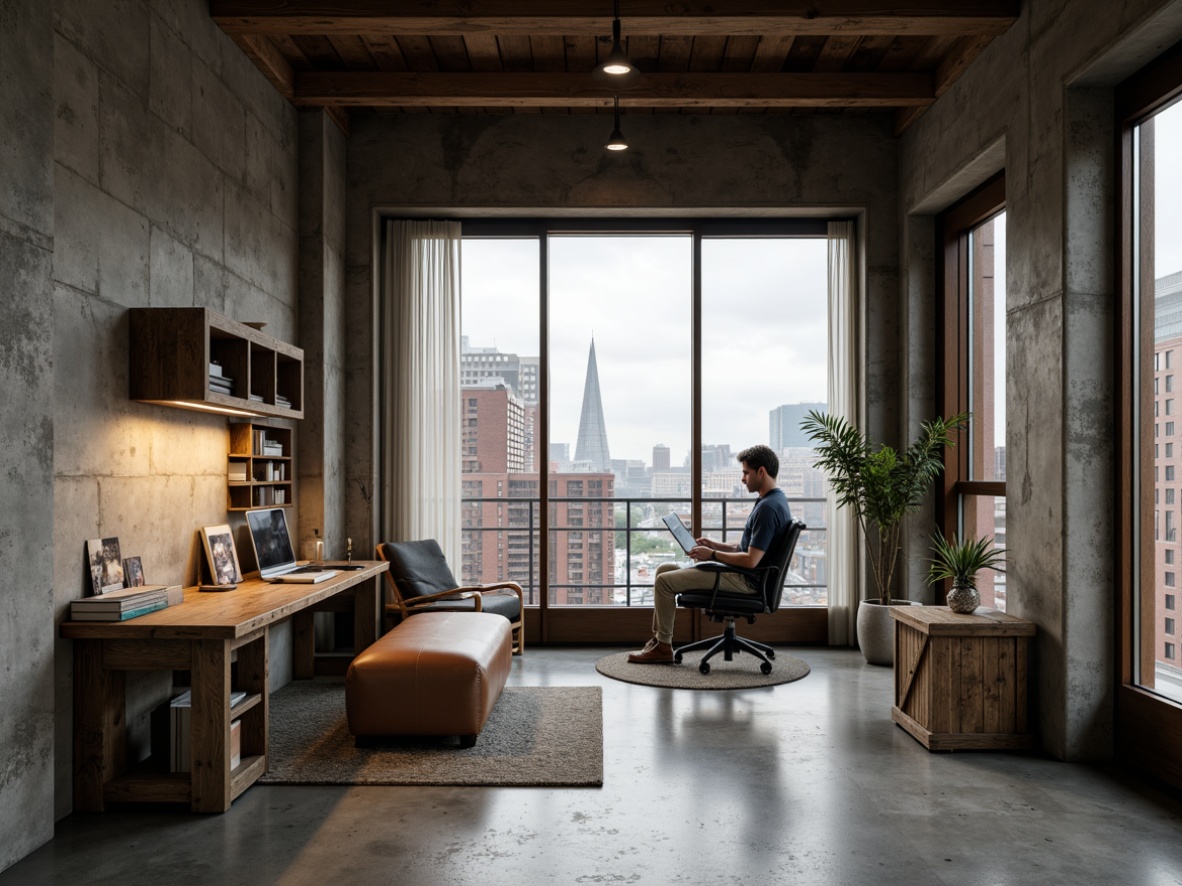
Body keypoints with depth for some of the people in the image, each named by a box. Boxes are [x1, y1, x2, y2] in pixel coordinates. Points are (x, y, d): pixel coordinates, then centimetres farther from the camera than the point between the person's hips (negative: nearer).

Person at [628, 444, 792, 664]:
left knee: (665, 581, -11)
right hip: (740, 572, 11)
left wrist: (712, 554, -14)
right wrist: (714, 545, 10)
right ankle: (659, 638, 12)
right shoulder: (773, 500, 11)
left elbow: (751, 560, -27)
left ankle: (664, 646, 3)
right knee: (664, 570, 10)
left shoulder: (768, 507, -23)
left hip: (744, 579, -11)